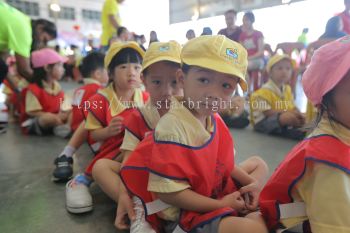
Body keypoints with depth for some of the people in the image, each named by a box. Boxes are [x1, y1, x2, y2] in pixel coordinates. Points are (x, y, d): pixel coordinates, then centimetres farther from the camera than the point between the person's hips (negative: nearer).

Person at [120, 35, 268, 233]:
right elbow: (167, 191, -27)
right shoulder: (172, 126, -28)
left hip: (216, 198, 9)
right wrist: (220, 204, -20)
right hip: (181, 216, -9)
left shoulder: (215, 120, -2)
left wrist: (251, 181, -2)